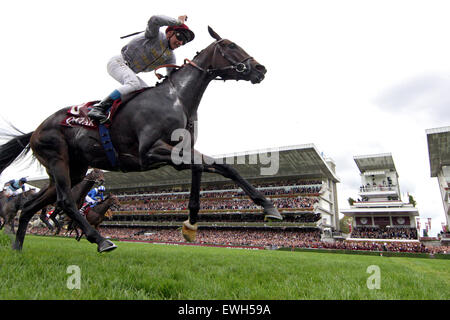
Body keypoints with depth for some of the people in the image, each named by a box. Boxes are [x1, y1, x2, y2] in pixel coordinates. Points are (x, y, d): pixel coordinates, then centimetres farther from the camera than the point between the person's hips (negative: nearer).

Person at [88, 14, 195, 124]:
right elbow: (154, 20, -32)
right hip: (118, 62, -8)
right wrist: (178, 21, -21)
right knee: (134, 84, -32)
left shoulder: (170, 58, 8)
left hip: (130, 71, 8)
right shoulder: (155, 36, -11)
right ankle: (98, 108, -36)